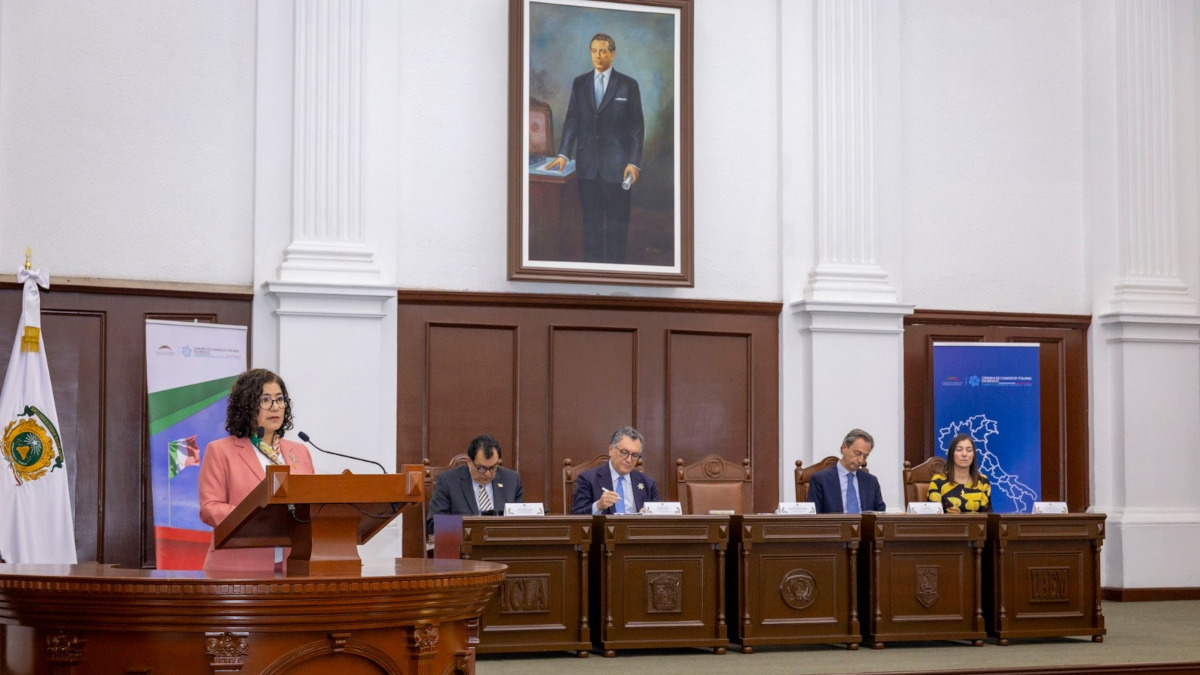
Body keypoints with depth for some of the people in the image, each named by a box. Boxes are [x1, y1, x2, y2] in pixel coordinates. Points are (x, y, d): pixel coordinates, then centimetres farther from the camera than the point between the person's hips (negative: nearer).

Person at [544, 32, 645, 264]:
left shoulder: (628, 85, 0)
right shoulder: (579, 84, 9)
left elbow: (637, 126, -1)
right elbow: (572, 120, 9)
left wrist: (634, 162, -7)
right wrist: (563, 154, -1)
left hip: (617, 164, -2)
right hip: (587, 164, 3)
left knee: (617, 219, 2)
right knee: (591, 219, 5)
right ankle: (591, 262, 12)